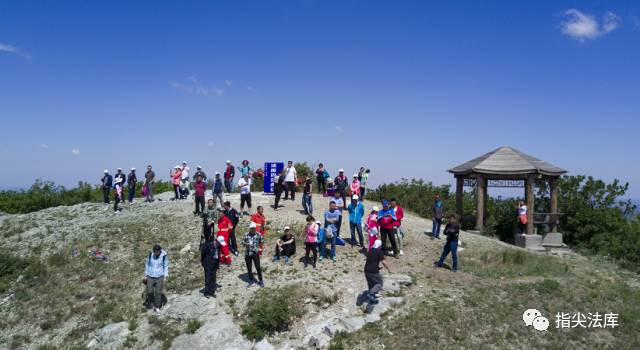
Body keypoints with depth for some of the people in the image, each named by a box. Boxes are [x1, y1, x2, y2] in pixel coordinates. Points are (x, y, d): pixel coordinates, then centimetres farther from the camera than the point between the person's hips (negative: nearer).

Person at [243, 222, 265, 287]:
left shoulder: (258, 235, -4)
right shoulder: (246, 235, -3)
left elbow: (262, 242, 10)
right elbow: (243, 242, 3)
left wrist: (258, 248, 6)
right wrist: (246, 244, -17)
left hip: (255, 253, -1)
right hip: (247, 254, 2)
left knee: (258, 267, -3)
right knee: (249, 268, 9)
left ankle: (260, 281, 10)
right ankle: (251, 280, 25)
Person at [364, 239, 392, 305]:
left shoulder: (370, 251, 14)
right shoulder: (379, 251, -7)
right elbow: (383, 262, -12)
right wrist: (389, 269, 1)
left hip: (366, 270, 7)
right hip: (374, 271, -7)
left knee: (371, 283, 22)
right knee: (379, 283, 5)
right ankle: (372, 293, -16)